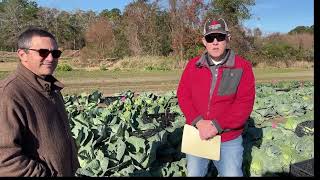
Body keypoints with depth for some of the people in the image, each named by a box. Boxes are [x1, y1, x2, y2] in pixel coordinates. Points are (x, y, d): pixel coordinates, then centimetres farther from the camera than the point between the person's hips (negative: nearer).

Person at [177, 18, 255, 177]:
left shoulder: (243, 67, -9)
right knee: (194, 174, 19)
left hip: (229, 139, -2)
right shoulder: (193, 65, 0)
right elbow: (183, 95, -3)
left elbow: (244, 104, -13)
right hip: (197, 135, 3)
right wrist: (199, 122, -17)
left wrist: (217, 126, -20)